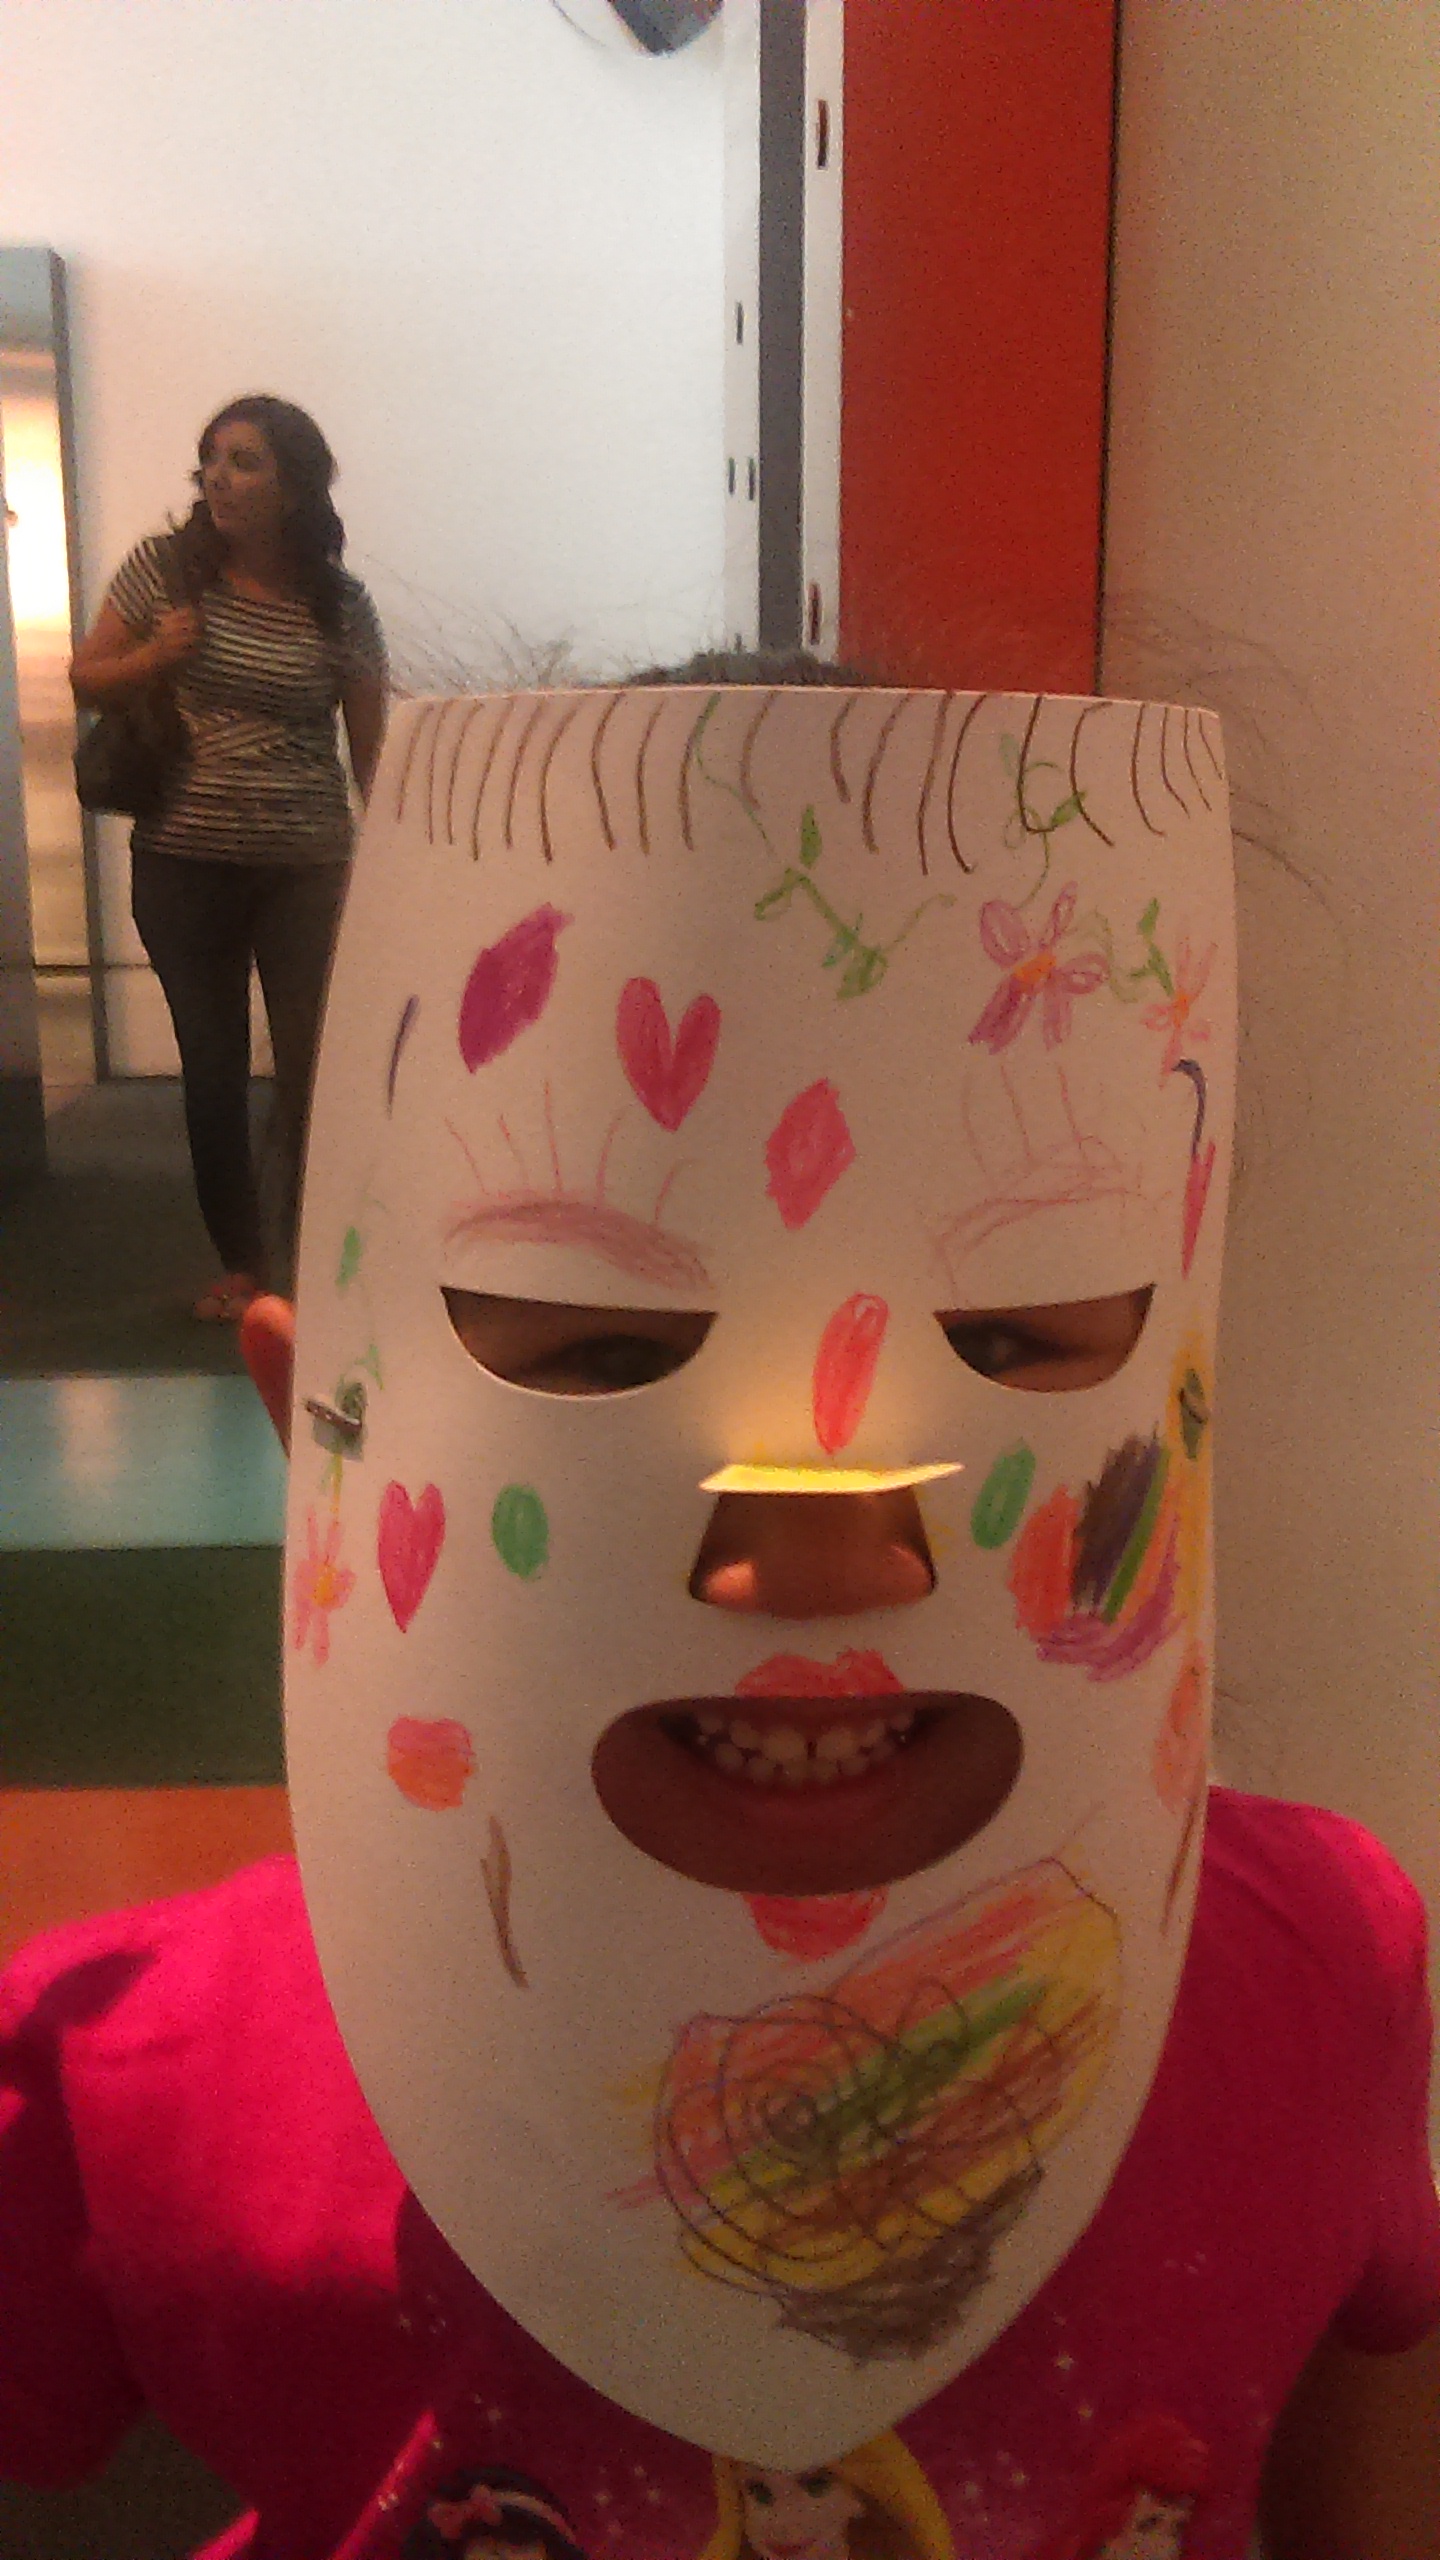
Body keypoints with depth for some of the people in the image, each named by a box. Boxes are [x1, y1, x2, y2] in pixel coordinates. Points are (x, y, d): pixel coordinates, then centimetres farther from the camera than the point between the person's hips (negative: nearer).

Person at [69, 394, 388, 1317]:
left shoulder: (340, 605, 0)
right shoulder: (163, 567, 2)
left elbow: (374, 745, 3)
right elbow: (86, 681, 9)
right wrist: (157, 655, -10)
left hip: (306, 868, -1)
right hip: (183, 864, 1)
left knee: (317, 1066, -2)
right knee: (213, 1068, 7)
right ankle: (241, 1261, 22)